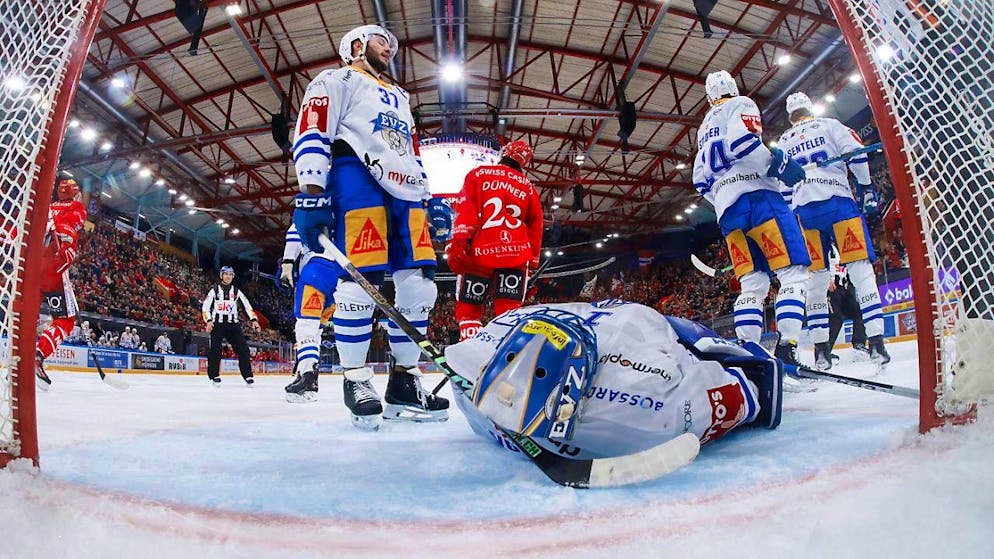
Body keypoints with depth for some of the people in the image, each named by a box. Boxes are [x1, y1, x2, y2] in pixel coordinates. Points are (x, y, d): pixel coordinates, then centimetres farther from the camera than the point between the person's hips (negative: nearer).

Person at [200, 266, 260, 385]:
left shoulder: (236, 291, 12)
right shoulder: (214, 290, 6)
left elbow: (247, 305, 8)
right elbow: (205, 306, 2)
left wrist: (254, 320, -5)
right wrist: (208, 320, -13)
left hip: (233, 324, 2)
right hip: (217, 324, -2)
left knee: (243, 349, -7)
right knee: (215, 350, -9)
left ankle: (248, 375, -4)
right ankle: (214, 375, 4)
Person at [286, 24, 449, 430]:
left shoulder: (400, 98, 35)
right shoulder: (337, 80, 12)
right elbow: (312, 134, -3)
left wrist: (428, 201, 21)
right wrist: (312, 194, -16)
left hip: (405, 194, 7)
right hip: (357, 183, -7)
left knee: (419, 285, -4)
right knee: (361, 281, -17)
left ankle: (404, 381, 4)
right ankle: (356, 380, -3)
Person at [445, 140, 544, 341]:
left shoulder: (478, 174, 10)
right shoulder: (527, 186, 17)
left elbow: (466, 209, -4)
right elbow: (535, 226, 18)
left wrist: (458, 241, -11)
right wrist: (533, 260, 23)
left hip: (480, 253, -2)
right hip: (516, 254, 2)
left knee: (468, 308, 7)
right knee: (509, 310, 5)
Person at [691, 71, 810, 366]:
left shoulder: (704, 127, 30)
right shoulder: (740, 105, 10)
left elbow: (701, 180, 24)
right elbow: (741, 141, -13)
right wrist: (778, 163, -11)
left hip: (726, 210, 7)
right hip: (756, 196, -7)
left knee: (753, 283, 5)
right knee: (794, 273, -9)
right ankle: (786, 349, -22)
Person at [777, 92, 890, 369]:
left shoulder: (782, 143, 22)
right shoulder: (830, 125, 14)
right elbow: (857, 155, -1)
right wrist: (867, 191, 4)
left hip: (803, 210, 3)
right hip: (837, 201, -2)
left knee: (816, 278, 3)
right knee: (860, 269, -3)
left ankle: (821, 349, 1)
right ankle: (876, 341, -11)